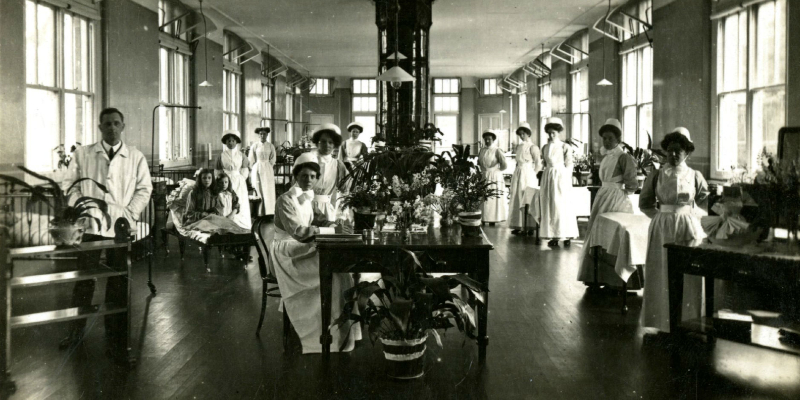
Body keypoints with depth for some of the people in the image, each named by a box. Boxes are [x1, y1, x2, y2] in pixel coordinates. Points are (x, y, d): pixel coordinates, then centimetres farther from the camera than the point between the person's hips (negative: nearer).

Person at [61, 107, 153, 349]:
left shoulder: (136, 157, 5)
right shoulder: (83, 154, 5)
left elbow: (144, 189, 4)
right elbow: (71, 185, 7)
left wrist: (129, 214, -6)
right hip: (90, 226, 0)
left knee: (119, 279, 7)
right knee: (84, 277, 3)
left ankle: (115, 328, 19)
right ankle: (76, 330, 15)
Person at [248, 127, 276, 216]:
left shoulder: (270, 146, 3)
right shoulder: (254, 146, 1)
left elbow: (272, 159, 10)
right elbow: (251, 160, 6)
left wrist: (266, 167, 7)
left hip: (268, 169, 1)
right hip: (257, 170, -1)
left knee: (268, 191, -1)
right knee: (258, 191, 0)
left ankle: (269, 213, 4)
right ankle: (260, 213, 4)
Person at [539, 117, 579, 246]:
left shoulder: (565, 147, -3)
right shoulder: (545, 147, 12)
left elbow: (569, 165, -3)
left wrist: (568, 182, -6)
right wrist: (547, 176, 11)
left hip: (560, 177, -5)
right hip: (548, 177, 5)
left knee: (562, 205, -5)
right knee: (549, 206, 2)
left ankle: (566, 235, 0)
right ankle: (553, 235, 6)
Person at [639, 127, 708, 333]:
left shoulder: (694, 176, 1)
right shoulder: (656, 176, 0)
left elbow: (704, 199, 18)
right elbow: (645, 203, 7)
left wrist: (691, 215, 8)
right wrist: (662, 215, -1)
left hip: (689, 228, 0)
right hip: (662, 229, 0)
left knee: (688, 275, 2)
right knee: (662, 274, 2)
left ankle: (688, 320, 10)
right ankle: (663, 320, 10)